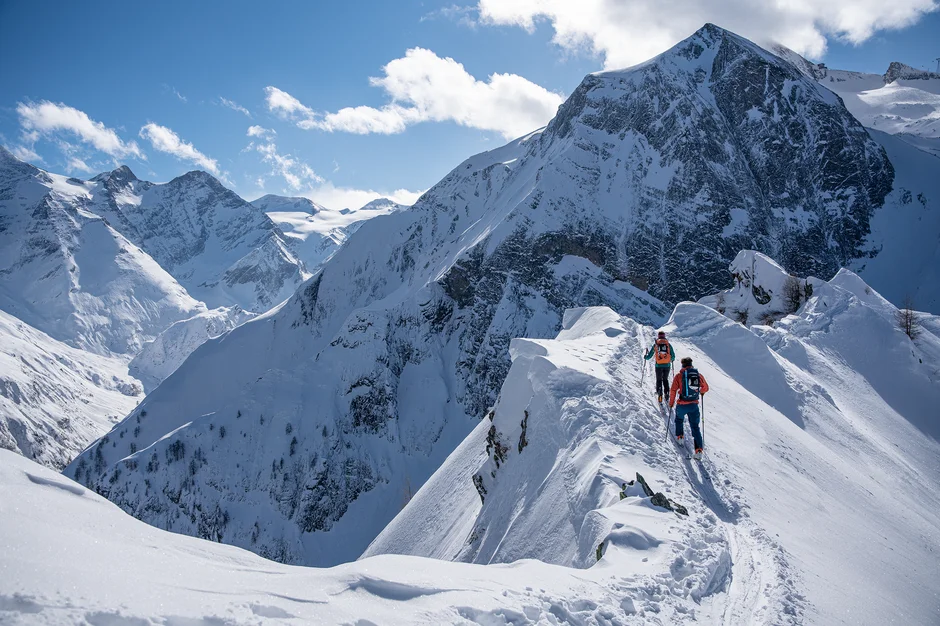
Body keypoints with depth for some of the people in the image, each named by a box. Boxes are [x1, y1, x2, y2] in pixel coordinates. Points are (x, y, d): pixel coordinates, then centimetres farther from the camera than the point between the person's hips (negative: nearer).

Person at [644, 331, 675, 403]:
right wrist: (672, 359, 27)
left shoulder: (655, 344, -1)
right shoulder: (668, 344, 1)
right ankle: (666, 393, 13)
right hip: (667, 365, 1)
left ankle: (660, 394, 0)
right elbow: (673, 356, 5)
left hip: (658, 365, -1)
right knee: (665, 379, 19)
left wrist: (646, 357, 26)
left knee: (659, 380, 11)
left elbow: (649, 355, 4)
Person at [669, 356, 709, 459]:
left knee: (679, 419, 32)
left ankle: (679, 437, 33)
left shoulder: (679, 376, -8)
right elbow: (705, 388, 12)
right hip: (694, 405, 2)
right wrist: (700, 392, 34)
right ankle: (699, 450, 2)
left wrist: (671, 402, 6)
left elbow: (673, 390, -9)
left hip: (682, 405, -2)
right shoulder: (699, 375, 0)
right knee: (695, 427, 11)